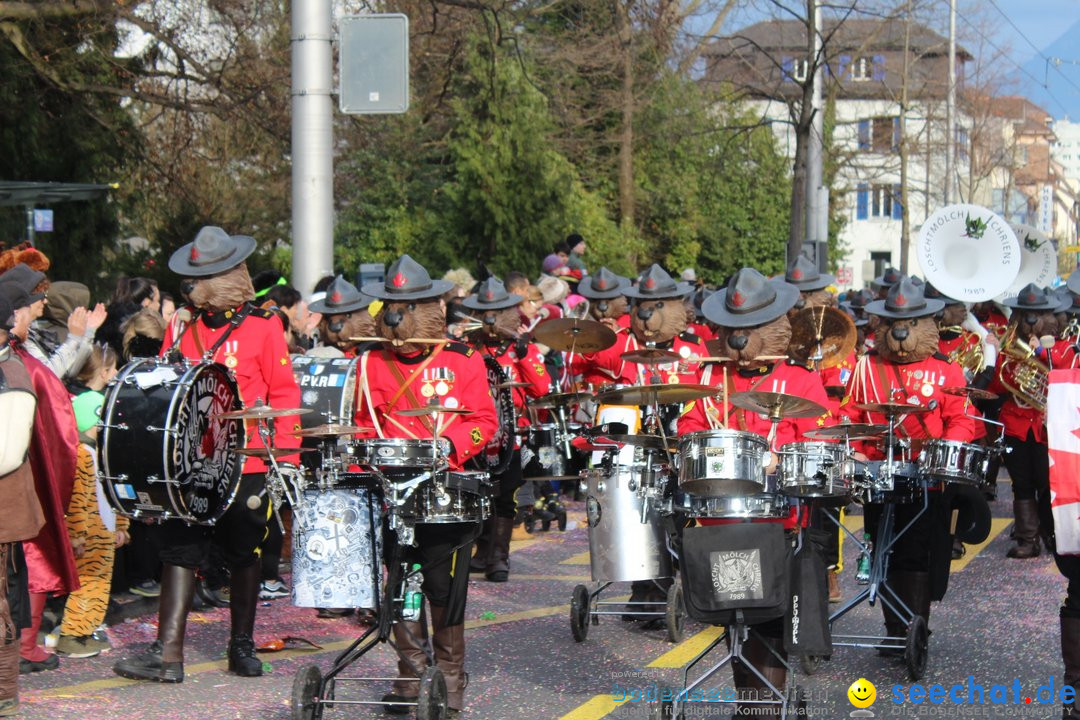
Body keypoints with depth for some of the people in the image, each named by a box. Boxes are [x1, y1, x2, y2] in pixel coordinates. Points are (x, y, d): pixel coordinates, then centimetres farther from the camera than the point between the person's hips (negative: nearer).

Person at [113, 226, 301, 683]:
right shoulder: (183, 326, 7)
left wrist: (285, 455, -9)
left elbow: (284, 393, -1)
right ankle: (168, 653, -5)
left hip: (245, 463, -2)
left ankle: (242, 646, 23)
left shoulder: (262, 326, -2)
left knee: (244, 554, 10)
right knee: (180, 550, -3)